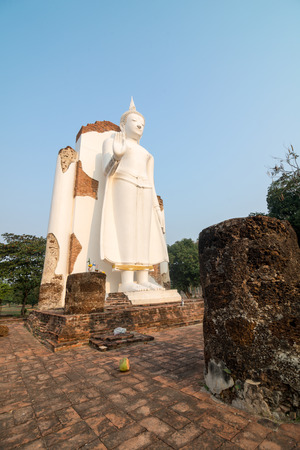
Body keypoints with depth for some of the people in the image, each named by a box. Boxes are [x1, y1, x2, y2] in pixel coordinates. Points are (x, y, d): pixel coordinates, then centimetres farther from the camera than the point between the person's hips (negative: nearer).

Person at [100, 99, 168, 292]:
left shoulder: (146, 155, 30)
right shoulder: (111, 141, 16)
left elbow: (151, 184, 20)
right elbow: (107, 170, -1)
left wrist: (157, 209, 9)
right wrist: (116, 156, -24)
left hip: (143, 192, 6)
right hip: (122, 187, -5)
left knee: (144, 233, -8)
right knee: (126, 230, -19)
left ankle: (143, 279, -10)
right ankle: (126, 281, -22)